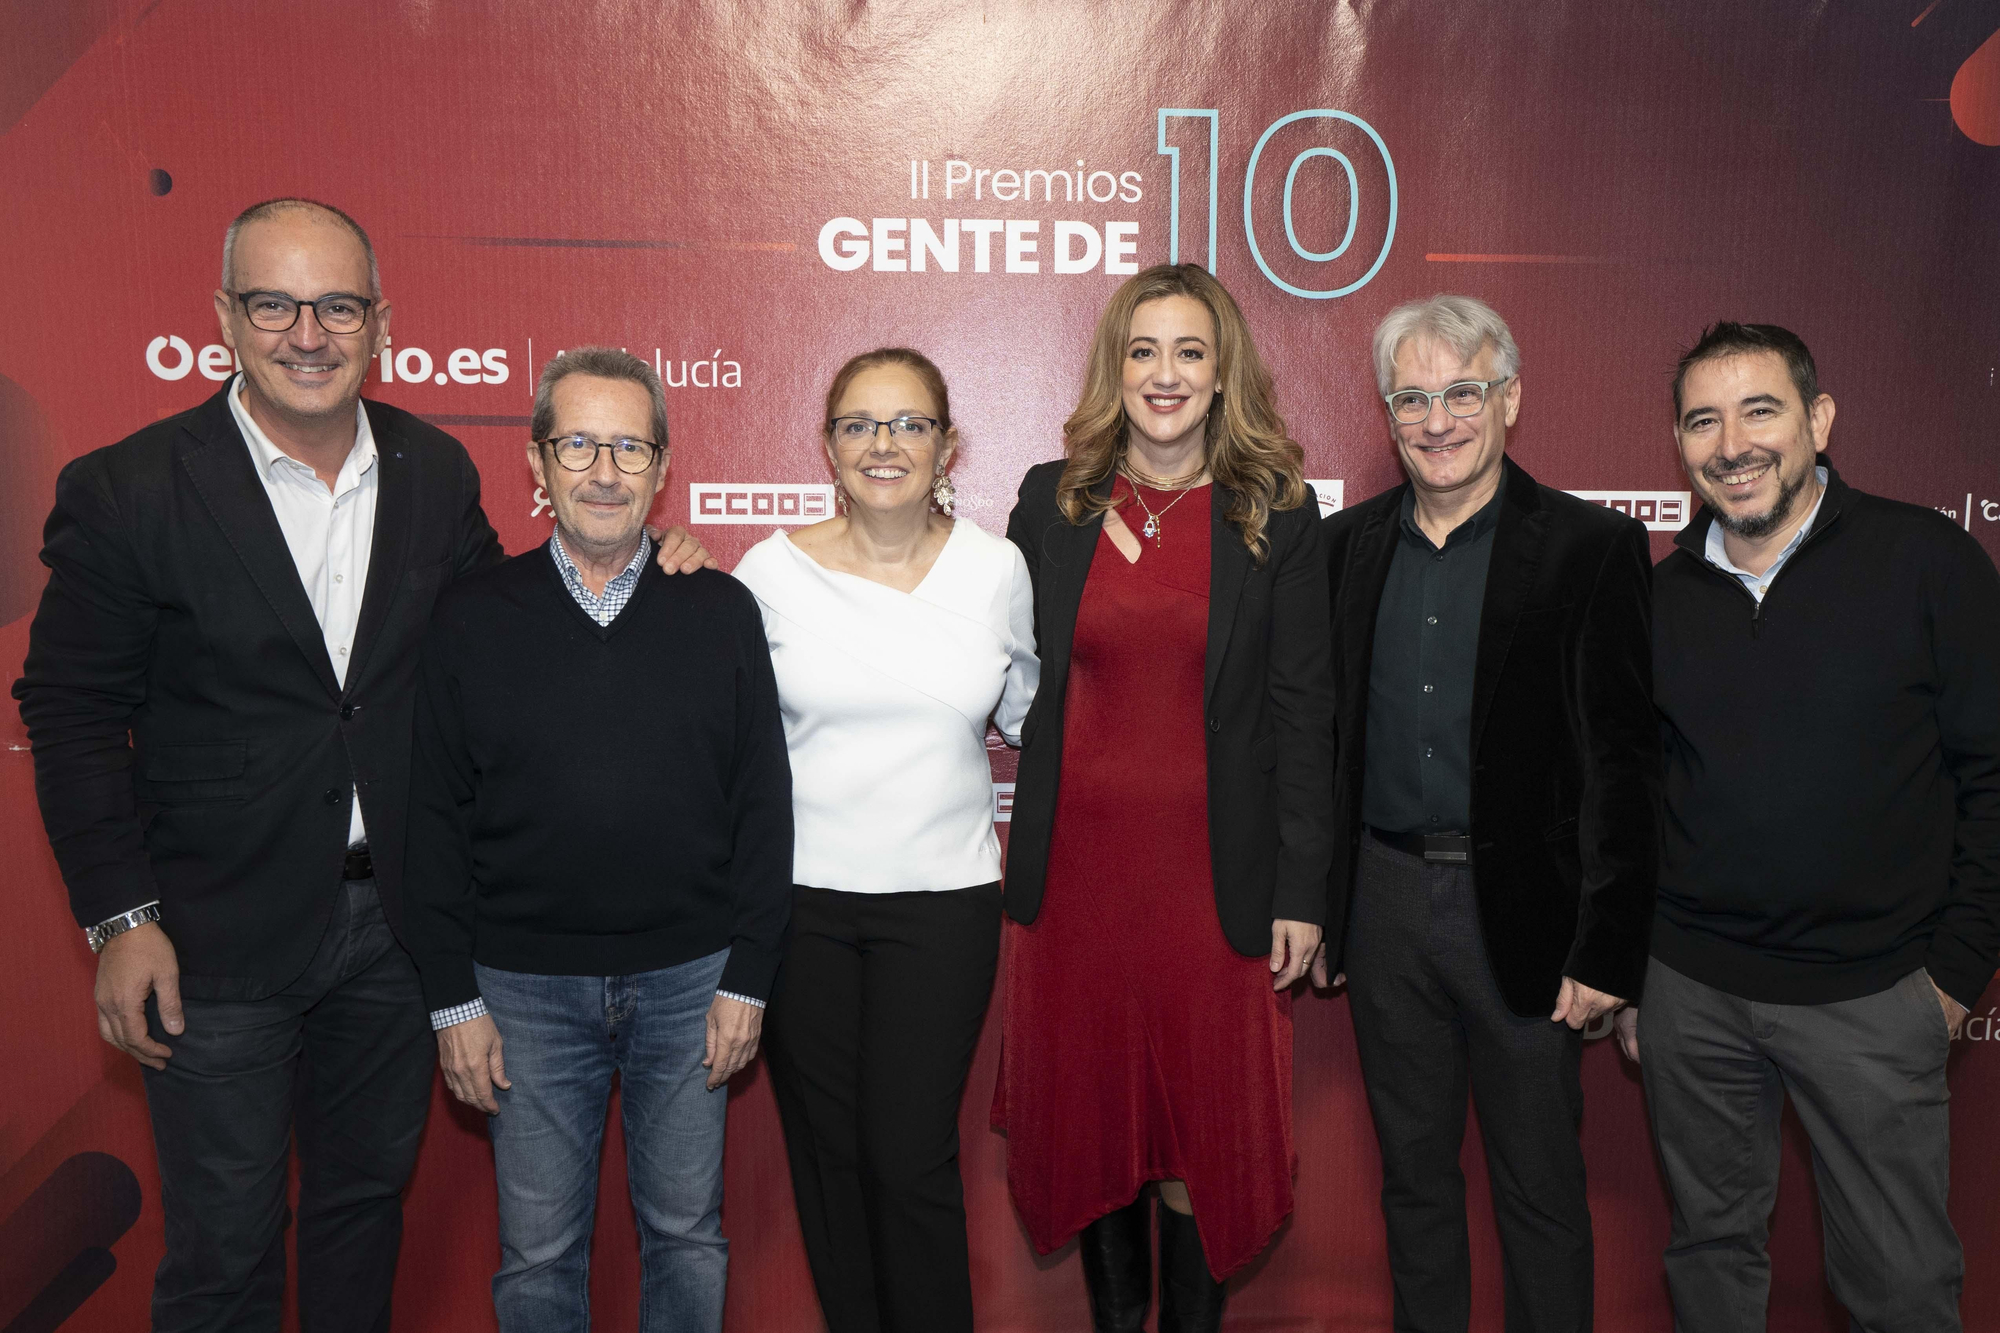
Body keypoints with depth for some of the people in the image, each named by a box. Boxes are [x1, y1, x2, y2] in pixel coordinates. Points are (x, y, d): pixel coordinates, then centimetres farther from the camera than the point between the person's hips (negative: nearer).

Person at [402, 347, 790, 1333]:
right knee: (538, 1250, 12)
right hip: (526, 985, 0)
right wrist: (453, 1000, -2)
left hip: (690, 979, 1)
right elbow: (434, 818, 1)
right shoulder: (472, 617, -1)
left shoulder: (721, 612, -1)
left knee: (686, 1232, 14)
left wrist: (748, 979, -2)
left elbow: (763, 802, 1)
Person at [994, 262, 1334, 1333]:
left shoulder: (1278, 516, -1)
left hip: (1214, 874, -2)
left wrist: (1301, 891, -4)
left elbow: (1303, 712, -2)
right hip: (1074, 870, 2)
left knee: (1202, 1124, 9)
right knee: (1090, 1116, 13)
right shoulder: (1050, 501, 4)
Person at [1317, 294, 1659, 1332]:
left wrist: (1608, 948, -13)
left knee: (1540, 1187, 10)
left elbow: (1622, 765, -9)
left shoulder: (1591, 548, -7)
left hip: (1522, 910, -3)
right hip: (1384, 900, 4)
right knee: (1412, 1172, 18)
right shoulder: (1348, 544, 6)